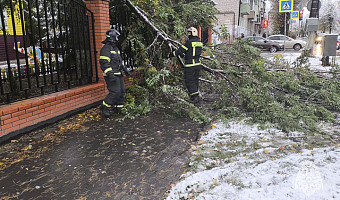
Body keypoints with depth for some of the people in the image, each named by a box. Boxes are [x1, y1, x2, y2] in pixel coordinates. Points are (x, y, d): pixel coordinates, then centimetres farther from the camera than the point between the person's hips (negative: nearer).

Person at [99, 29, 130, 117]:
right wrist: (110, 74, -29)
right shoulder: (106, 48, -13)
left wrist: (125, 69, 25)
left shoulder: (115, 48, 18)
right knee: (115, 92, -13)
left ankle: (119, 108, 21)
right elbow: (104, 63, -21)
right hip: (111, 76, -10)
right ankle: (104, 108, 2)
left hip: (118, 75, 10)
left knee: (122, 92, 10)